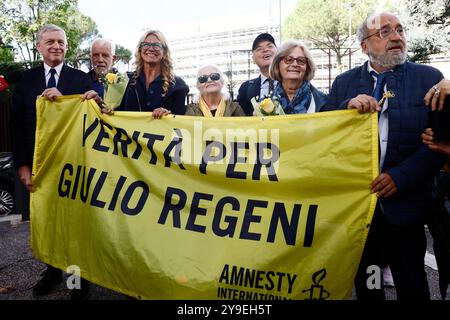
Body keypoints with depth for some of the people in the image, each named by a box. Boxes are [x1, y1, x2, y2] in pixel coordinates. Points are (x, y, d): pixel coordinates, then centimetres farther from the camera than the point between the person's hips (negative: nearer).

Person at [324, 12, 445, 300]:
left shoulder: (429, 78, -1)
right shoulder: (344, 83, 4)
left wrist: (401, 176, -18)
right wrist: (348, 106, -19)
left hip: (405, 201, -1)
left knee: (411, 284, 16)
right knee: (365, 281, 20)